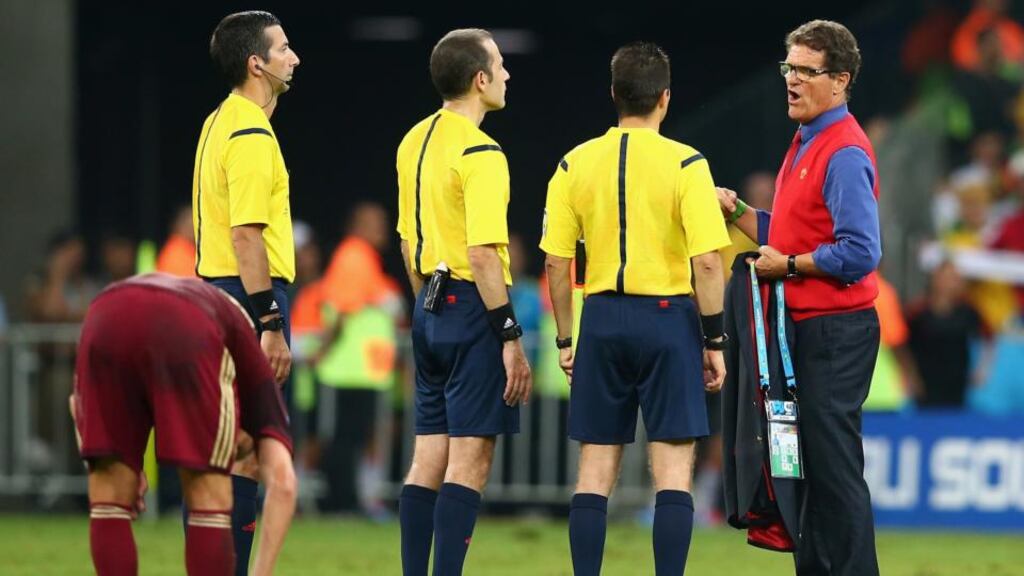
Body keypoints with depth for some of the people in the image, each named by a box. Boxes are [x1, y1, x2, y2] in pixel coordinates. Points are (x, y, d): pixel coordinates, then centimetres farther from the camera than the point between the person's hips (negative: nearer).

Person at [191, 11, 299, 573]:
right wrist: (270, 326, -23)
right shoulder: (250, 136, -16)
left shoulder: (218, 123, 15)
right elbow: (246, 236, -22)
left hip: (215, 291, 10)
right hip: (250, 295, -10)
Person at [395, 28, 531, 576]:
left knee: (428, 460, 10)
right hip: (473, 308, -9)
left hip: (431, 309, 9)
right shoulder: (480, 153, -15)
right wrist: (511, 337, -19)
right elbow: (482, 253, -21)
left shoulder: (415, 142, 11)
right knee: (469, 460, -7)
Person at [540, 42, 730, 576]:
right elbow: (706, 261, -11)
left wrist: (565, 340, 12)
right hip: (667, 317, -3)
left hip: (602, 319, 3)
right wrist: (714, 340, -3)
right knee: (673, 472, 0)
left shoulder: (575, 164, 2)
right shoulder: (685, 164, -7)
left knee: (595, 473, 7)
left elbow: (556, 261, 3)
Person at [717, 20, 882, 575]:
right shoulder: (805, 145, 16)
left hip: (834, 332, -10)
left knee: (834, 466, -8)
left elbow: (859, 254, -23)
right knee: (812, 467, 14)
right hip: (804, 328, 10)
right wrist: (738, 211, 9)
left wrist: (788, 266, -15)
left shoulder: (844, 154, -15)